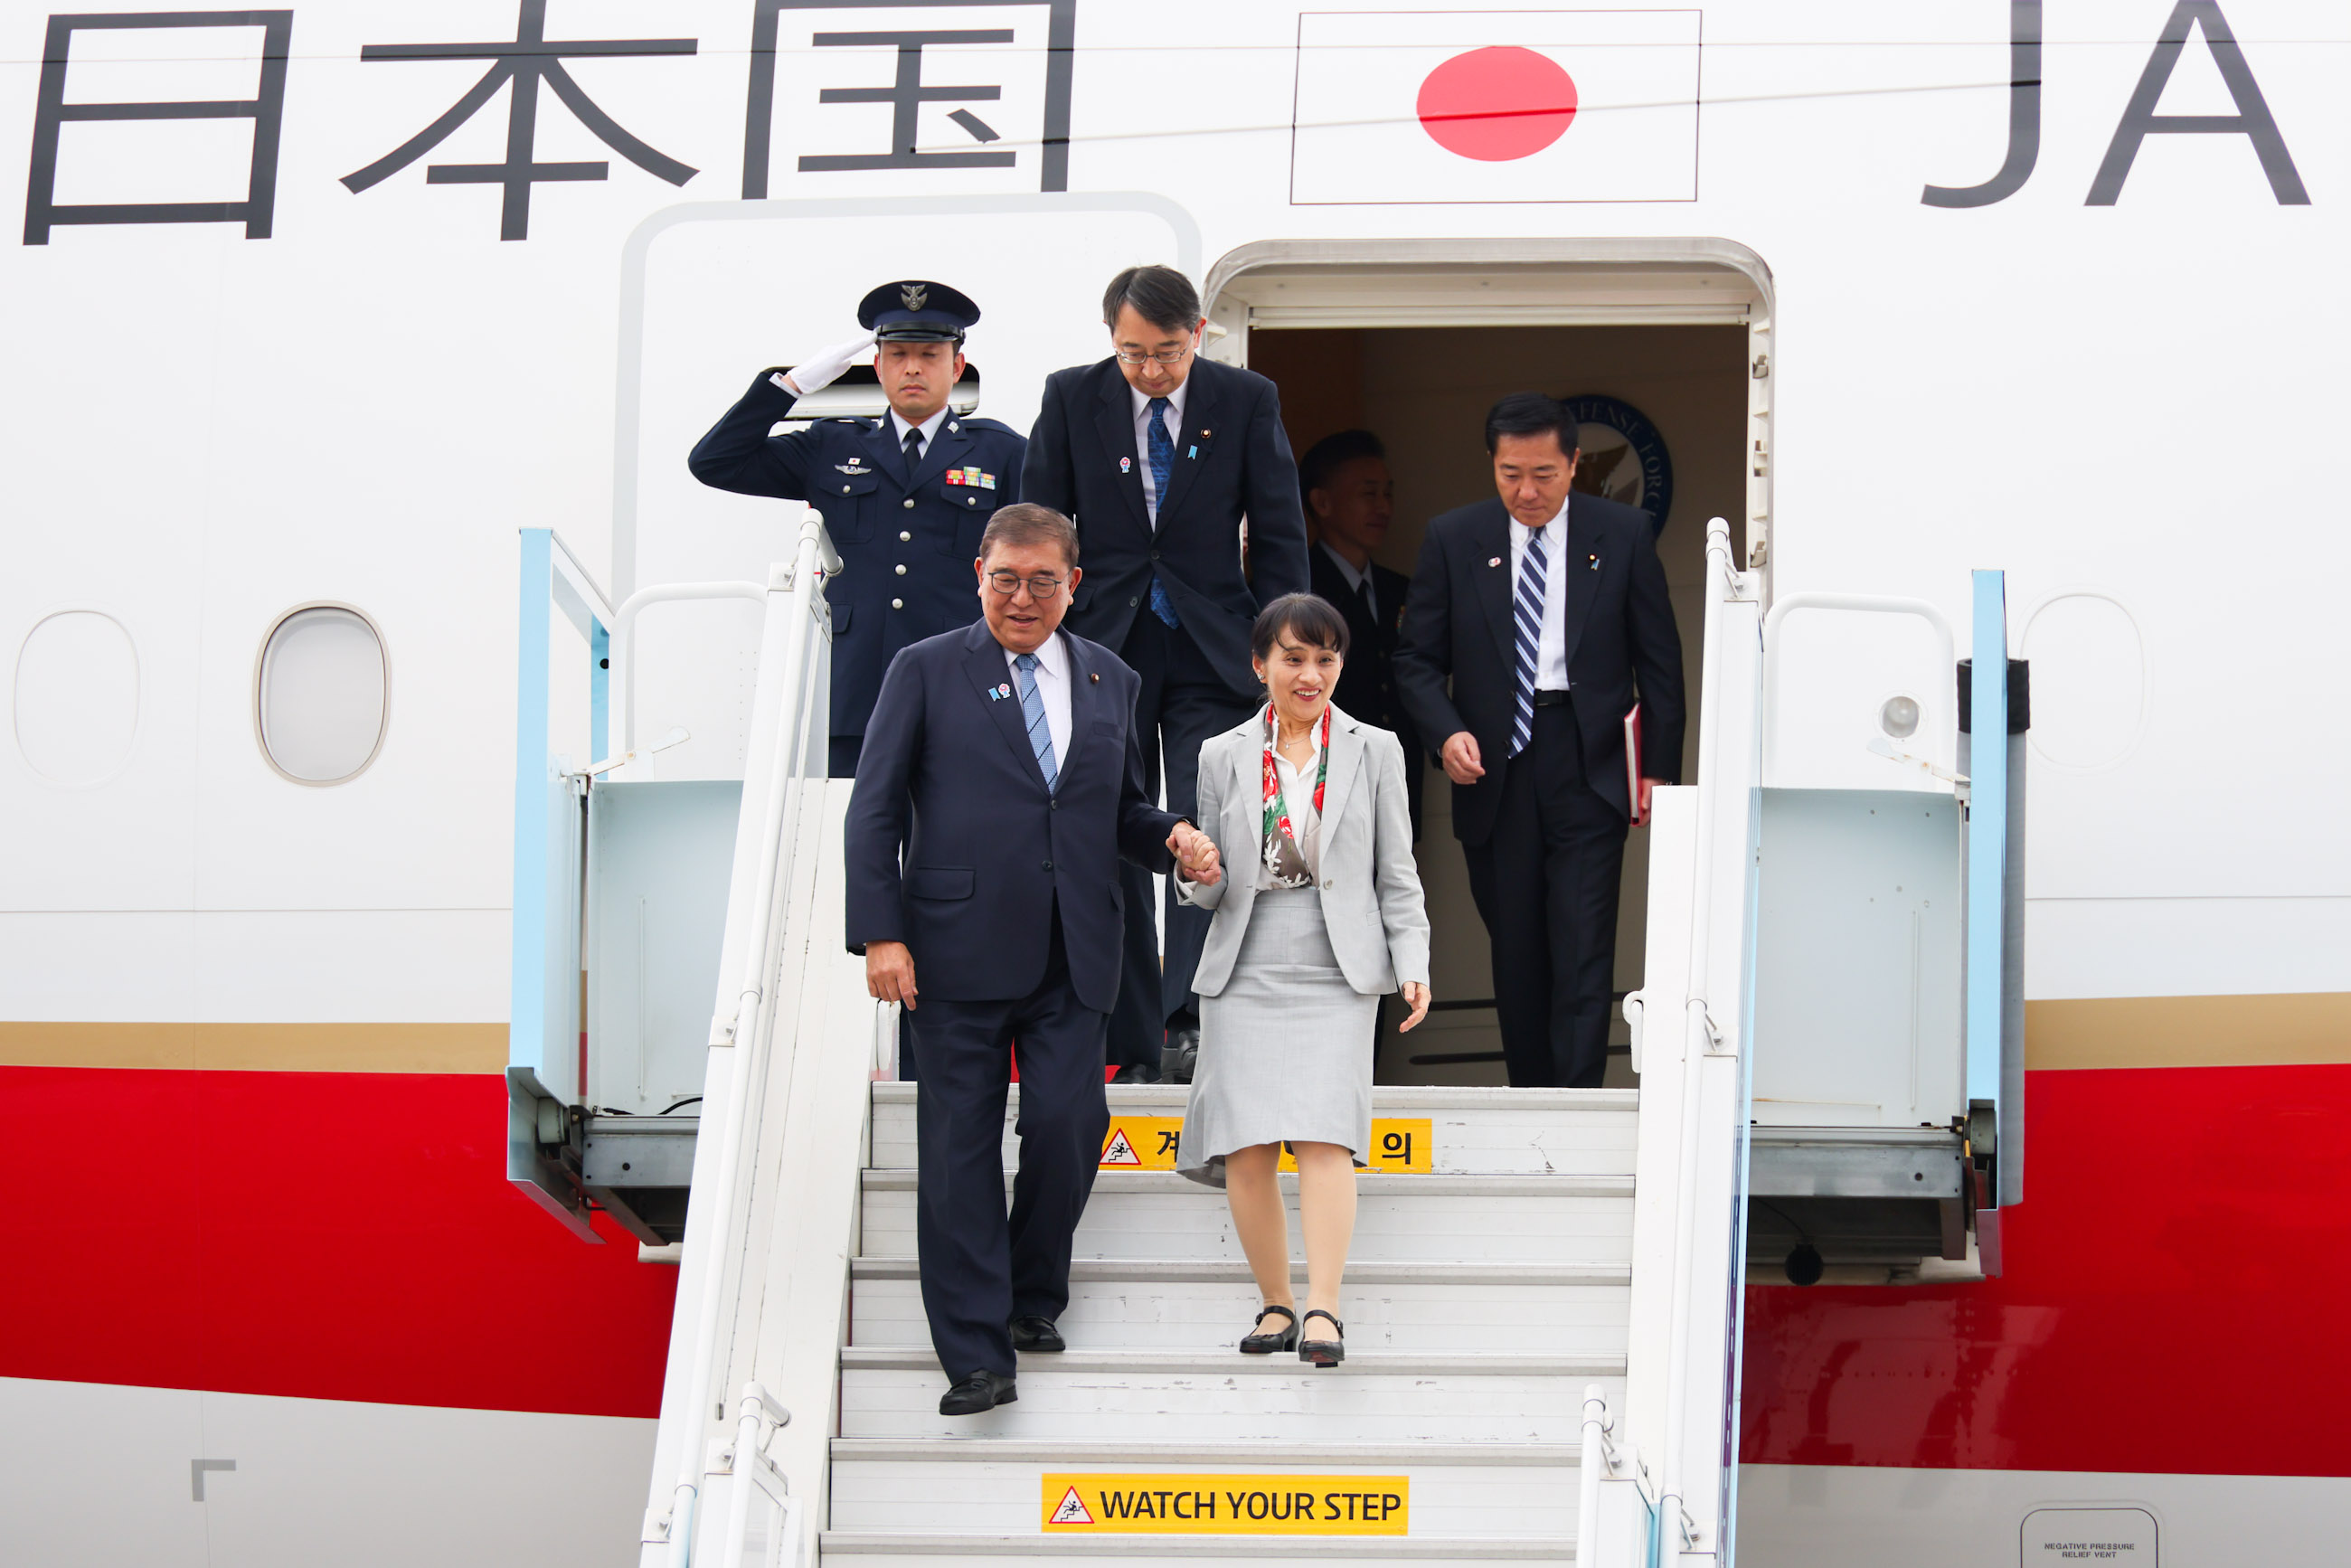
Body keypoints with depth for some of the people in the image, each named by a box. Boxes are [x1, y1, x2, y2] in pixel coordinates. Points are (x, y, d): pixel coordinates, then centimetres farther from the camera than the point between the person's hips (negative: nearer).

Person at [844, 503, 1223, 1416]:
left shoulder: (1110, 681, 16)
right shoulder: (927, 672, 4)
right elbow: (875, 811, 1)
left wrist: (1172, 838, -1)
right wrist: (881, 934, -8)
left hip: (1073, 961, 3)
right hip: (960, 954, -3)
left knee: (1070, 1126, -5)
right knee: (961, 1147, -2)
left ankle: (1033, 1298, 21)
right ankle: (976, 1355, 2)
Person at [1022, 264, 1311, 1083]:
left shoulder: (1246, 401, -1)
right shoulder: (1071, 398, 1)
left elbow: (1279, 536, 3)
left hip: (1212, 654, -1)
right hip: (1104, 648, 1)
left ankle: (1191, 1017, -17)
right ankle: (1133, 1051, 9)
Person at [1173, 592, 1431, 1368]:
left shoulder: (1374, 751, 9)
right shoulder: (1224, 757, 11)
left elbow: (1396, 874, 9)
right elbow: (1213, 890, 13)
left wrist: (1412, 965, -2)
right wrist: (1197, 874, -10)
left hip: (1335, 972, -2)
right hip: (1244, 972, 2)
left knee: (1323, 1133, -15)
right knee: (1246, 1148, -5)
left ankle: (1323, 1310, -18)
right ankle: (1276, 1303, 9)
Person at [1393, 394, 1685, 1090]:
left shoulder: (1623, 534, 3)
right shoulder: (1452, 539, 4)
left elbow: (1659, 660, 7)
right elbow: (1417, 658, 6)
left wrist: (1659, 768, 2)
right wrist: (1446, 733, -12)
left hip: (1588, 771, -2)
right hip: (1494, 774, 2)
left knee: (1583, 955, -9)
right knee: (1517, 956, 8)